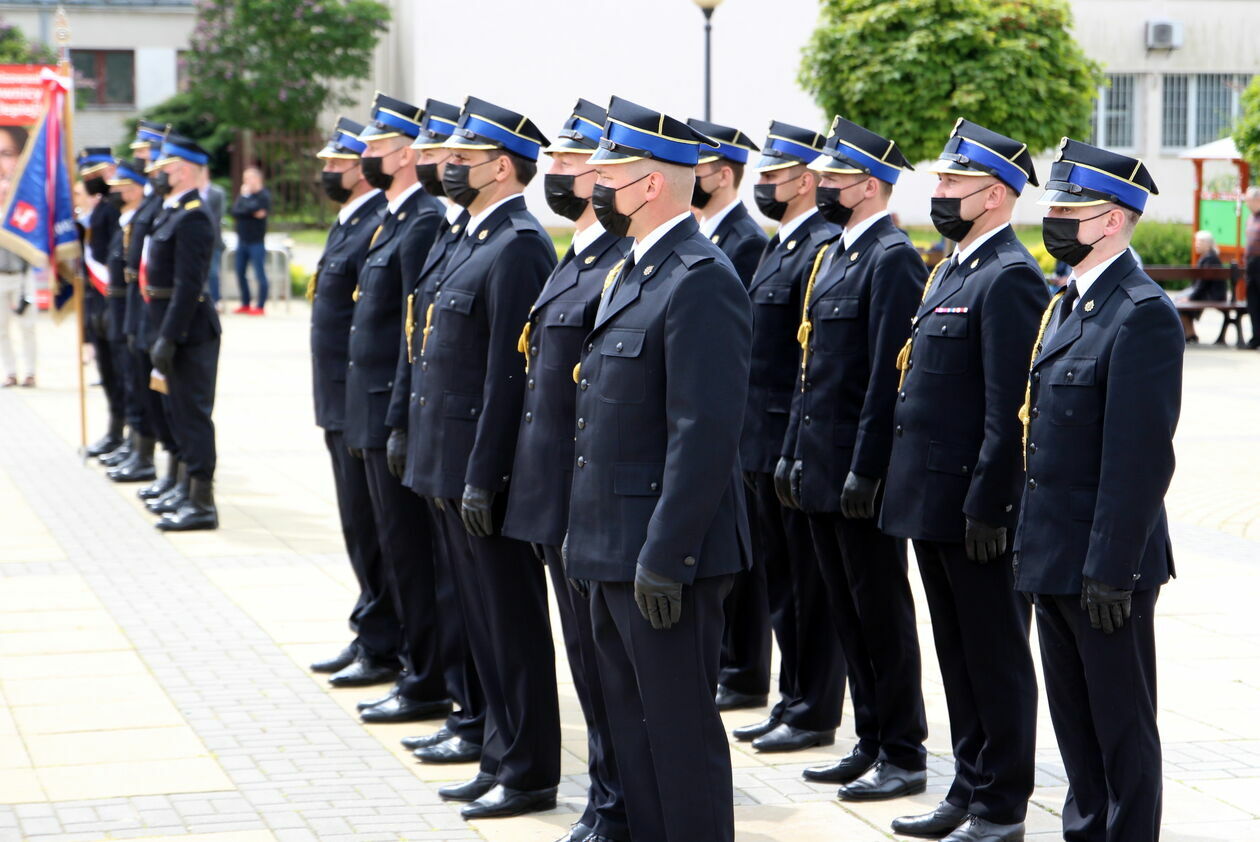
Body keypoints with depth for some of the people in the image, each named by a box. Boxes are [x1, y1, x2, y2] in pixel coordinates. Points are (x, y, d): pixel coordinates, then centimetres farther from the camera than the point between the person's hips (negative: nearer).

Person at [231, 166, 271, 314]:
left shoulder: (264, 195, -6)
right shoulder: (244, 194, 10)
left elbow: (253, 208, -20)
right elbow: (235, 212, -2)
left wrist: (245, 197, -6)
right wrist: (252, 212, -14)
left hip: (256, 242, -7)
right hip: (242, 241, 7)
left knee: (259, 274, -4)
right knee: (240, 273, 10)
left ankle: (261, 306, 0)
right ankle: (245, 304, 21)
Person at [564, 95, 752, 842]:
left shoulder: (702, 280, -18)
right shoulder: (634, 271, 14)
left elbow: (706, 432, -23)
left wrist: (663, 556, -23)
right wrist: (588, 533, 18)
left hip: (667, 556, -10)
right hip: (615, 552, 10)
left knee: (681, 729, -2)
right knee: (634, 724, 17)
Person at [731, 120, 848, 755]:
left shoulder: (826, 247, -15)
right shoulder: (780, 246, 16)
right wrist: (751, 441, 17)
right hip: (763, 445, 10)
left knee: (810, 584, 0)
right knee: (781, 580, 15)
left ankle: (815, 714, 9)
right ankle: (792, 699, 25)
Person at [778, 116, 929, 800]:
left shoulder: (893, 259, -14)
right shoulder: (832, 255, 15)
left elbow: (889, 375, -19)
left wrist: (866, 470, -21)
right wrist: (792, 451, 16)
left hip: (860, 469, -9)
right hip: (820, 466, 9)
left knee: (882, 613, -1)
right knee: (848, 613, 13)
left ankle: (904, 756, 7)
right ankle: (870, 744, 22)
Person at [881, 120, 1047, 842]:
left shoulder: (1010, 279, -15)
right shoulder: (953, 269, 15)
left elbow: (1010, 410, -20)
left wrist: (986, 507, -21)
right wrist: (909, 485, 17)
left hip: (979, 507, -9)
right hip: (934, 502, 10)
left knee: (996, 661, 1)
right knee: (959, 656, 16)